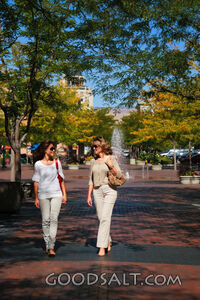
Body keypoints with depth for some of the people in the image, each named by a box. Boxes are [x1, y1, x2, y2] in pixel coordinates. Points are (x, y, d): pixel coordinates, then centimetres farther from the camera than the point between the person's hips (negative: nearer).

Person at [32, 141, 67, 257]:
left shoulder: (57, 162, 8)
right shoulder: (38, 164, 2)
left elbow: (61, 179, 12)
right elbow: (36, 181, 5)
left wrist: (64, 194, 8)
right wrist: (36, 198, 3)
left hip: (56, 194, 1)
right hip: (43, 194, -1)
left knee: (54, 219, -8)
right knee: (45, 220, 4)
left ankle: (51, 247, -8)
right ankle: (47, 245, 19)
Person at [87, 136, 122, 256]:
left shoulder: (111, 158, 0)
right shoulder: (94, 161, 11)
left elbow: (119, 175, -2)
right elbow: (91, 180, 14)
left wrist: (111, 166, -17)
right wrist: (89, 195, 10)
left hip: (110, 190, -4)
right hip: (97, 191, 4)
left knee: (105, 218, -12)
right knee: (101, 218, 7)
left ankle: (102, 246, -10)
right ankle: (108, 241, 27)